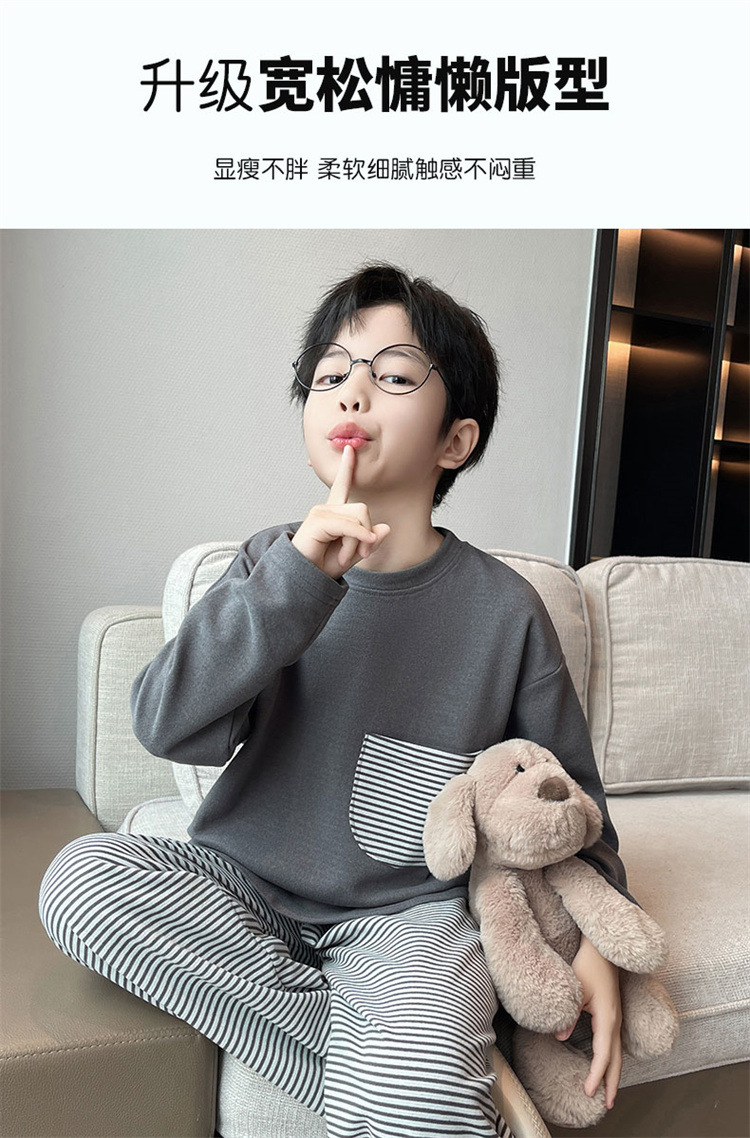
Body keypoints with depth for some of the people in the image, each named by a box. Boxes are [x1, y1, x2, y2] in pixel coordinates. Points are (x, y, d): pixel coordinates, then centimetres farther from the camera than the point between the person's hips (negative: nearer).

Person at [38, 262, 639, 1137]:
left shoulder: (503, 608, -6)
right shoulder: (273, 560, -2)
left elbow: (566, 798, 5)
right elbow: (168, 725, -17)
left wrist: (594, 936, -9)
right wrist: (295, 578, -27)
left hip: (406, 911, -4)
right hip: (244, 885, 5)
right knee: (79, 877, -24)